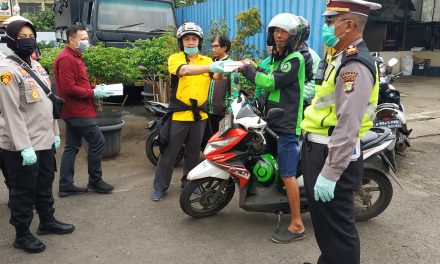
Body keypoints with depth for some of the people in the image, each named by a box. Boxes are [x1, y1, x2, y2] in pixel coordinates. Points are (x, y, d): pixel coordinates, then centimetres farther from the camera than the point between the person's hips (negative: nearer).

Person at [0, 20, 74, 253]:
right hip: (22, 147, -8)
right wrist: (24, 147, -23)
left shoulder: (37, 66, 13)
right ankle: (22, 235, 21)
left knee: (45, 185, 20)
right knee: (24, 192, 5)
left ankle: (47, 221, 38)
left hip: (44, 141, 8)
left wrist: (54, 133, 16)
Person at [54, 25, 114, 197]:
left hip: (74, 111, 11)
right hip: (78, 111, -11)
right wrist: (93, 93, -16)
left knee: (72, 147, 11)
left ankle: (65, 186, 18)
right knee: (97, 141, -3)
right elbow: (69, 88, -22)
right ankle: (95, 181, 10)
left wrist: (94, 88, 7)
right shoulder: (66, 59, -15)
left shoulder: (75, 57, 18)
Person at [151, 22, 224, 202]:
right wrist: (211, 67, -39)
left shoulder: (207, 60, 8)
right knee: (169, 153, 3)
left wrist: (222, 69, -33)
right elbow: (184, 70, -26)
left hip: (200, 115, 4)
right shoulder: (174, 58, -4)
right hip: (179, 114, -3)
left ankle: (188, 183, 30)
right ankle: (160, 187, 16)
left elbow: (216, 77, -9)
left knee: (193, 153, 15)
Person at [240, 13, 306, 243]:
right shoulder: (277, 59, 17)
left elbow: (271, 83, -21)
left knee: (287, 175, -9)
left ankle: (297, 225, -1)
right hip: (273, 122, 10)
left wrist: (248, 69, -8)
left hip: (288, 126, -9)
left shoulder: (295, 59, -13)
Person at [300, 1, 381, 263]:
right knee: (324, 219, 24)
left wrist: (329, 173, -27)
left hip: (334, 155, -11)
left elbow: (348, 127, -27)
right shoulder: (342, 58, 14)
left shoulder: (354, 65, -20)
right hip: (320, 148, 11)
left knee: (336, 225, 1)